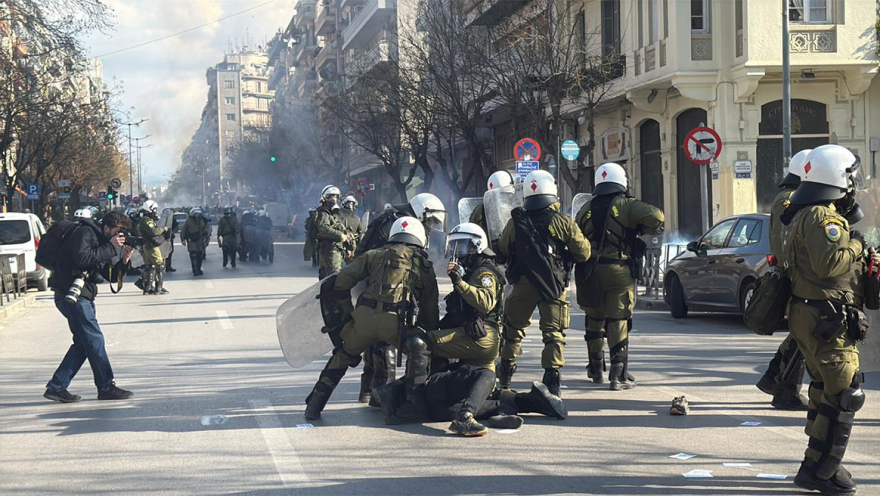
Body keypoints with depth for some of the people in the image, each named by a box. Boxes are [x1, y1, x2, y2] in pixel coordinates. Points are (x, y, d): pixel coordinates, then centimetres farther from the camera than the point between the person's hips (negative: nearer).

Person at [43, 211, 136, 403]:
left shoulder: (102, 241, 18)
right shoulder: (85, 233, -9)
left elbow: (111, 275, 16)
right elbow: (83, 259, -26)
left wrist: (124, 260, -2)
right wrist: (111, 248, -19)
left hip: (82, 296, 10)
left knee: (83, 343, 8)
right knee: (95, 340, -6)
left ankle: (56, 387, 10)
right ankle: (106, 388, 1)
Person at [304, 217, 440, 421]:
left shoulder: (375, 255, 21)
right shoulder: (424, 265, 21)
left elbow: (342, 281, 12)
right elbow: (430, 309, 19)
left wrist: (347, 309, 23)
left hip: (365, 316, 3)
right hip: (396, 322, -3)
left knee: (345, 354, 24)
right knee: (419, 350, 17)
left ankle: (315, 403, 24)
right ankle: (415, 402, 4)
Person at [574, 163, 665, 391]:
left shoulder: (586, 210, 10)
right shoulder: (627, 206, -4)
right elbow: (655, 215, -17)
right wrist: (645, 228, 1)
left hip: (590, 273, 4)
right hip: (619, 272, -4)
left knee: (594, 320, 18)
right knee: (618, 323, -2)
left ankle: (596, 369, 28)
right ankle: (618, 375, -5)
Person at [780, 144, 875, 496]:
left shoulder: (804, 216, 18)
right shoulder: (823, 216, -16)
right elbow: (828, 262, -29)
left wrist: (863, 262, 14)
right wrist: (856, 246, -12)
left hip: (810, 317, 11)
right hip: (827, 320, -11)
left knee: (826, 393, 17)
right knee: (845, 396, -9)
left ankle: (818, 466, 25)